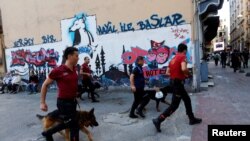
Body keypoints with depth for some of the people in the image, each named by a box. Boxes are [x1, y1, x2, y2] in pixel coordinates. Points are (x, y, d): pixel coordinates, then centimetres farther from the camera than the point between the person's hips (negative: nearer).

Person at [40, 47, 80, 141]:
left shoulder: (74, 69, 3)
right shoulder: (58, 71, -17)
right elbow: (45, 85, -7)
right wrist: (42, 102, -7)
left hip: (73, 101, 8)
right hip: (63, 102, -7)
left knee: (67, 123, 22)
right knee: (74, 125, 3)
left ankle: (48, 133, 44)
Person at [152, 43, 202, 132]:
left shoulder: (173, 59, 13)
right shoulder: (183, 57, -10)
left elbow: (167, 73, 13)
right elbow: (183, 68, -30)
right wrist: (187, 73, -10)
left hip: (173, 82, 9)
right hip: (178, 83, -9)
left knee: (187, 99, 22)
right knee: (174, 105, -3)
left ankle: (192, 119, 34)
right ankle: (158, 120, -3)